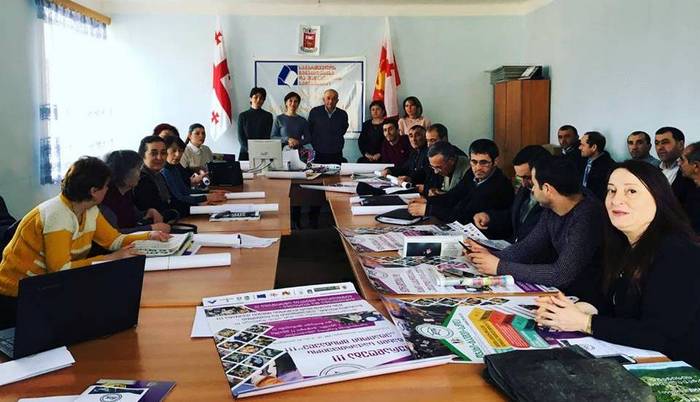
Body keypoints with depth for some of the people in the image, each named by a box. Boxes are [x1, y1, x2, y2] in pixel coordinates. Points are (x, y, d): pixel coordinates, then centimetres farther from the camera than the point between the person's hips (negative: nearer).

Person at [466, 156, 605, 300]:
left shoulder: (586, 217, -27)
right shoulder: (551, 208, -2)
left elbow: (561, 275, -30)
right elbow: (530, 245, 7)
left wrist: (500, 267, -25)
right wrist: (493, 257, -10)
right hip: (561, 290, 7)